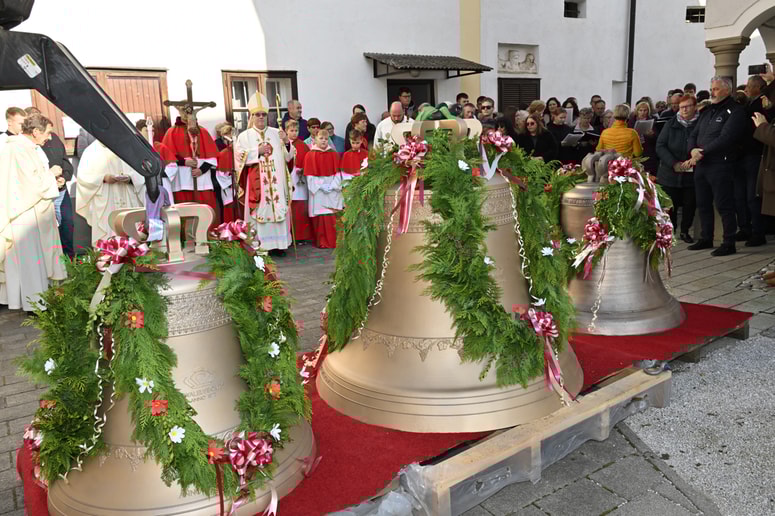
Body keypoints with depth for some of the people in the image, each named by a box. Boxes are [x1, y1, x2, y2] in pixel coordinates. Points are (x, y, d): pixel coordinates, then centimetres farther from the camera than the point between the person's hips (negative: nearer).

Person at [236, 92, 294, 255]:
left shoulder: (277, 133, 11)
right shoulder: (245, 136, 5)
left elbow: (287, 157, 8)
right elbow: (240, 158, -4)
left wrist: (287, 142, -9)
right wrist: (258, 151, -11)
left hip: (276, 183, 2)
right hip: (256, 183, -2)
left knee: (278, 210, 1)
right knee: (259, 212, -4)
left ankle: (278, 243, 7)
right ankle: (259, 246, 0)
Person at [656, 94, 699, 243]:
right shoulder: (671, 124, 4)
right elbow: (660, 146, -2)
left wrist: (692, 160, -20)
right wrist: (674, 163, -13)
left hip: (691, 173, -1)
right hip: (670, 173, 1)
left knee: (690, 203, 6)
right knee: (670, 204, 4)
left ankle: (685, 231, 23)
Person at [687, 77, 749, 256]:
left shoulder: (735, 111, -7)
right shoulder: (707, 111, 19)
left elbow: (725, 138, -18)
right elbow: (693, 135, 14)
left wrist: (703, 152, -17)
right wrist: (693, 150, -6)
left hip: (720, 165, -8)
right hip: (701, 164, 8)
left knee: (724, 205, -5)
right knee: (703, 204, 14)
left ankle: (729, 243, 2)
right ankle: (706, 239, 25)